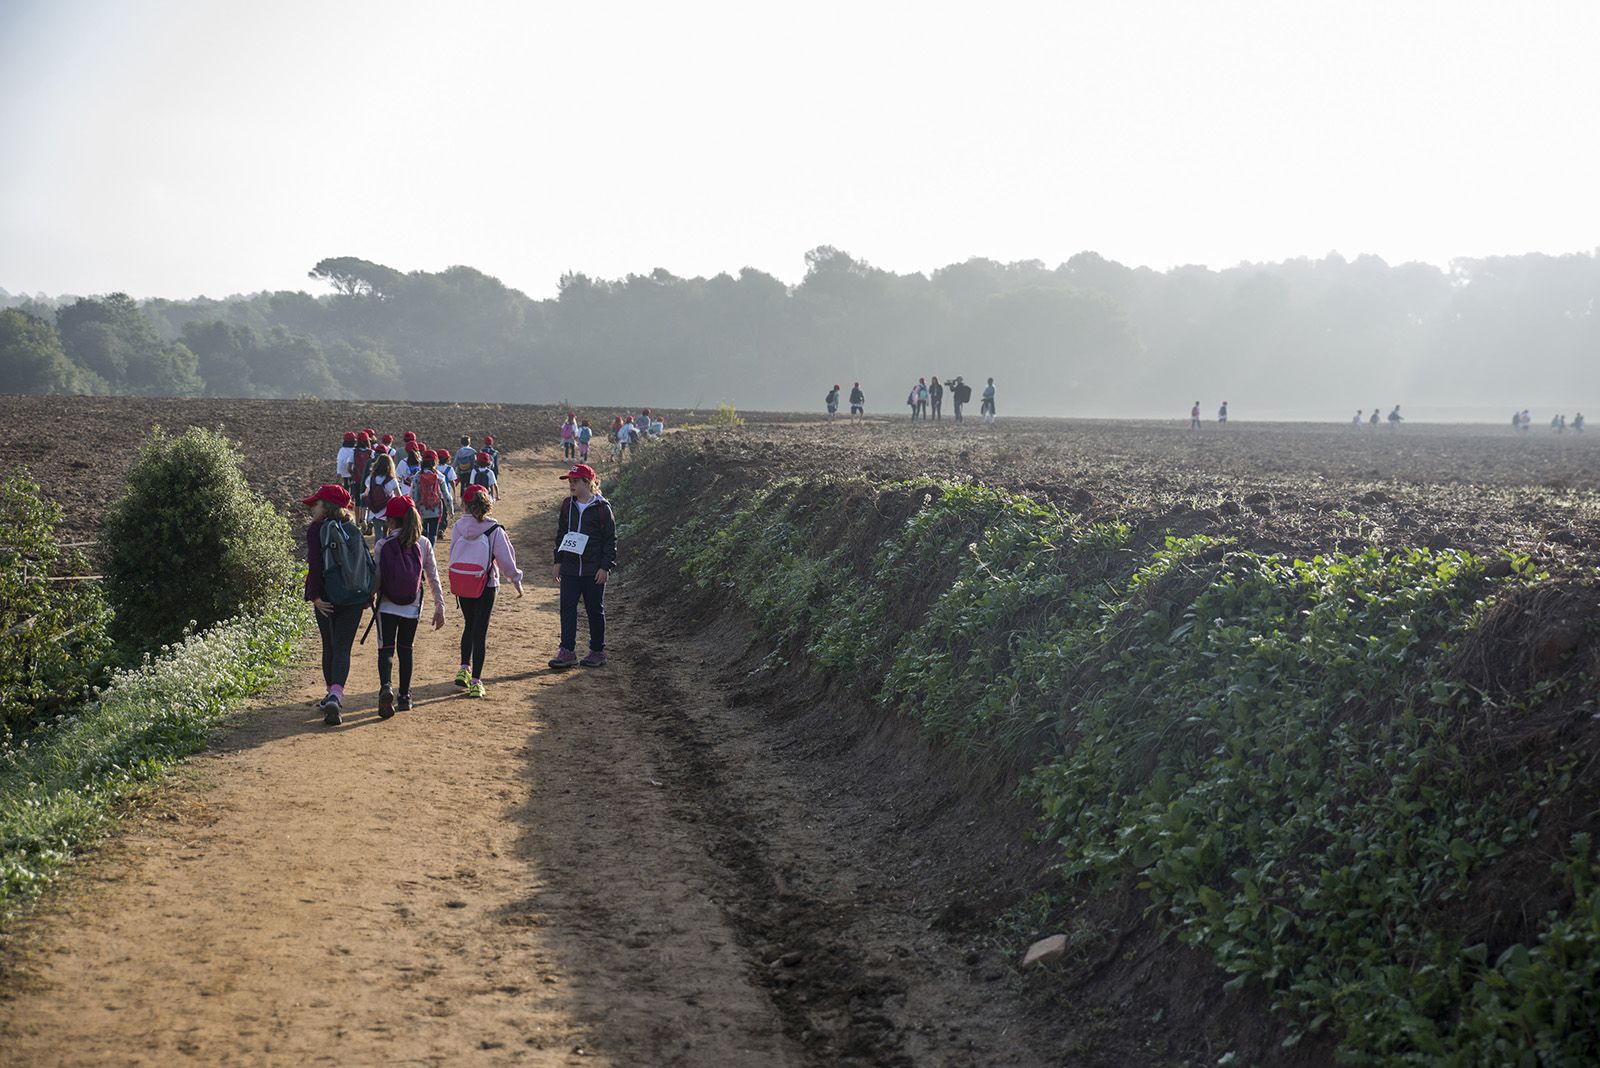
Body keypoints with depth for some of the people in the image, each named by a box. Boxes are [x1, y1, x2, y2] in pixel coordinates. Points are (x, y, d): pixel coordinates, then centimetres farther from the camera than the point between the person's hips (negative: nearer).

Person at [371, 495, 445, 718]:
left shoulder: (382, 545, -9)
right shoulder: (423, 544, -3)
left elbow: (376, 577, -5)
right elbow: (433, 577, 0)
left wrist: (369, 599, 11)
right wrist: (439, 606, 6)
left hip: (387, 606, -2)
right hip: (412, 607, 2)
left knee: (386, 649, 3)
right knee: (405, 649, 16)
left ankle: (385, 688, -23)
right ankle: (404, 697, 20)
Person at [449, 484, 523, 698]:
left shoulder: (458, 527, -4)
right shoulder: (494, 530, -12)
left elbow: (453, 555, 2)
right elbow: (505, 559, -8)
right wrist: (516, 581, 6)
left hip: (461, 584, 3)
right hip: (485, 586, -3)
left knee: (469, 625, 23)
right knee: (480, 631, 3)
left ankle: (464, 669, 16)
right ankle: (475, 682, 3)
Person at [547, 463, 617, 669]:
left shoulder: (602, 507, -7)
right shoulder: (568, 505, 8)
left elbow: (610, 539, -6)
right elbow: (561, 534, 16)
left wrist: (606, 567, -10)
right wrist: (557, 561, 11)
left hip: (593, 571, -4)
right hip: (570, 568, 4)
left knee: (595, 610, 7)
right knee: (567, 608, -3)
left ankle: (597, 652, 18)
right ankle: (567, 652, -1)